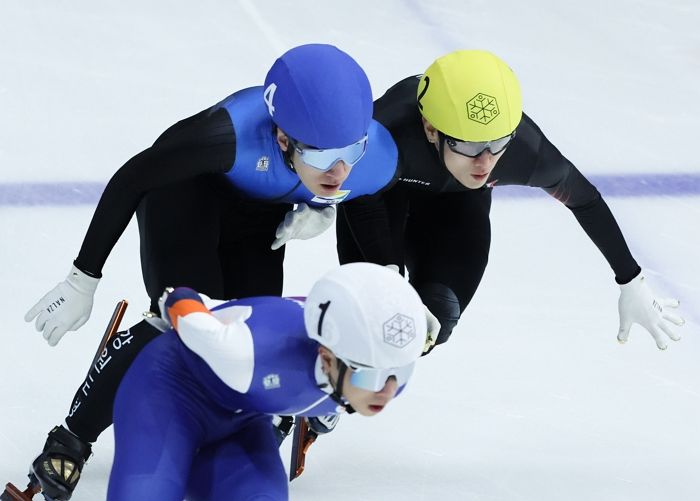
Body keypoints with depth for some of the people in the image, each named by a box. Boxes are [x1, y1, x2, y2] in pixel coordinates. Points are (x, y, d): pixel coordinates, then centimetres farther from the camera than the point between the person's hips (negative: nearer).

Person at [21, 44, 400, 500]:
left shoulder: (378, 163, -32)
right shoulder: (234, 133, -45)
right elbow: (131, 180, -29)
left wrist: (323, 209, -21)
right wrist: (83, 280, -22)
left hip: (262, 211, 4)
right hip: (189, 188, -4)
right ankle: (72, 440, -2)